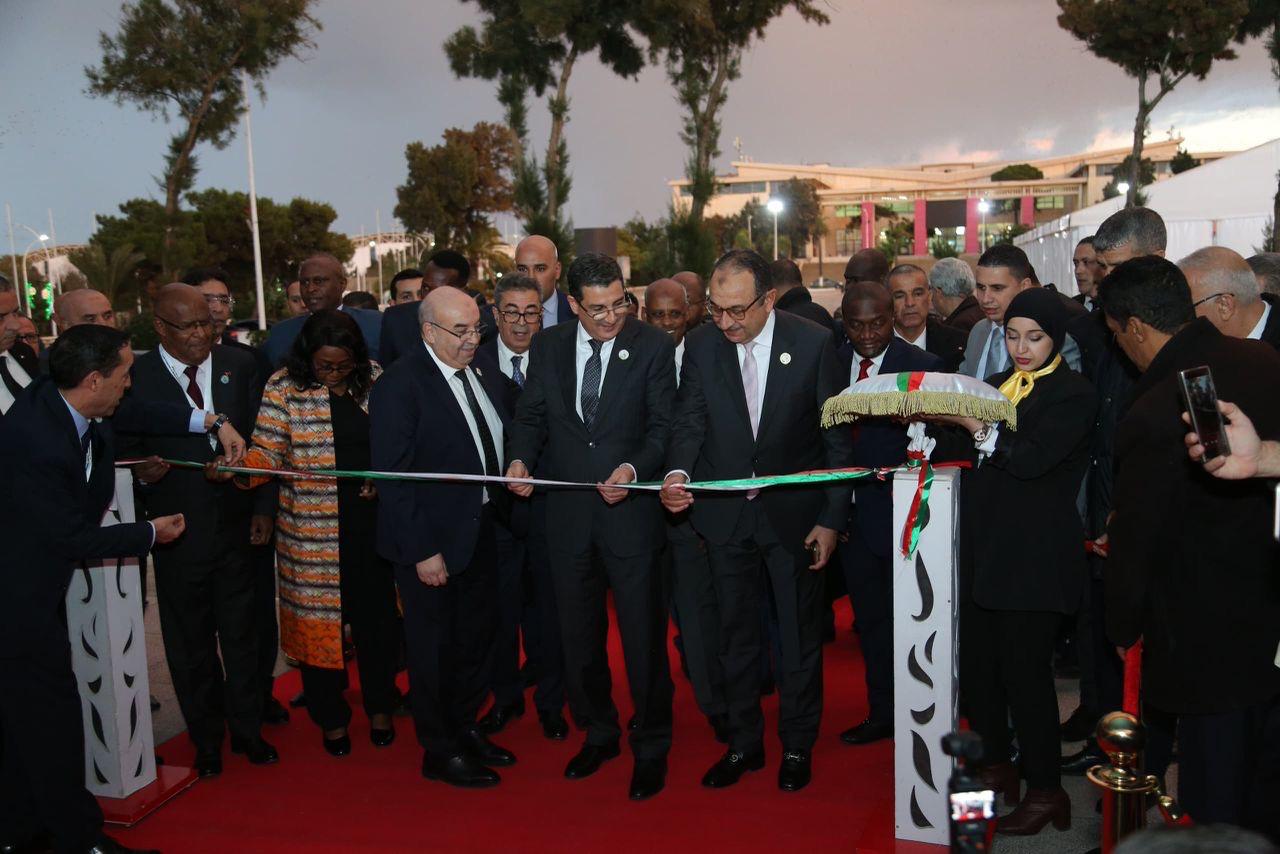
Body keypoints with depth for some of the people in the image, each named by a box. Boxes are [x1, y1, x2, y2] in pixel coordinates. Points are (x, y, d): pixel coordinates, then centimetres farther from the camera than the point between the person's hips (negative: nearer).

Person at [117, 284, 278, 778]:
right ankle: (206, 740, 32)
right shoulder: (135, 378, -7)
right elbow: (126, 454, -2)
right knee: (191, 644, 13)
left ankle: (247, 729, 32)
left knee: (242, 635, 14)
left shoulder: (240, 367, 1)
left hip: (237, 527, 2)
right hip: (180, 531, -1)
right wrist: (143, 473, -25)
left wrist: (264, 510, -2)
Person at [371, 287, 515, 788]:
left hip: (482, 533, 7)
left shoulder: (487, 377, 4)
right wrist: (421, 552, -20)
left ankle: (465, 728, 39)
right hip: (432, 541, -7)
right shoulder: (399, 385, -17)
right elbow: (393, 478, -19)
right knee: (434, 647, 9)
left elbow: (502, 441, 18)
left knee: (476, 638, 19)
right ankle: (440, 752, 27)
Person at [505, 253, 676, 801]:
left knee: (643, 633, 3)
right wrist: (521, 458, -11)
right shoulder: (548, 346, 6)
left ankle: (652, 747, 23)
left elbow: (663, 424, -6)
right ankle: (598, 733, 36)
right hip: (567, 510, 4)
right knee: (579, 633, 15)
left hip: (630, 509, -3)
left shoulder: (653, 346, -4)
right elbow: (532, 414, 8)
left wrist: (634, 469, -23)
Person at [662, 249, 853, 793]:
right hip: (726, 512, 2)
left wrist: (832, 518, -7)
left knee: (800, 636, 11)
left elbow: (837, 438, -6)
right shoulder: (701, 345, -4)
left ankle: (797, 747, 30)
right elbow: (689, 422, -1)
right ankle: (743, 744, 31)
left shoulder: (815, 344, -11)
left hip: (795, 512, -2)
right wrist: (677, 472, -23)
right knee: (736, 635, 14)